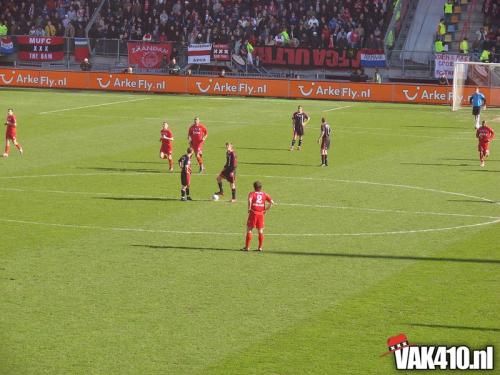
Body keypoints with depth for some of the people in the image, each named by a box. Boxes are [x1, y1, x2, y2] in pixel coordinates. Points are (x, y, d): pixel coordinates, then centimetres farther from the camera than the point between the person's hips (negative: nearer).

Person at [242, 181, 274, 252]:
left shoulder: (252, 193, 0)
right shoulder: (264, 194, 9)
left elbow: (250, 200, -22)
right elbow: (272, 202, 1)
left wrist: (249, 209, -10)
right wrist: (266, 210, 7)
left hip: (253, 213, -3)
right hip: (261, 214, 3)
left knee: (249, 229, 5)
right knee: (260, 231, 9)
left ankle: (247, 247, 4)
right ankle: (260, 247, 9)